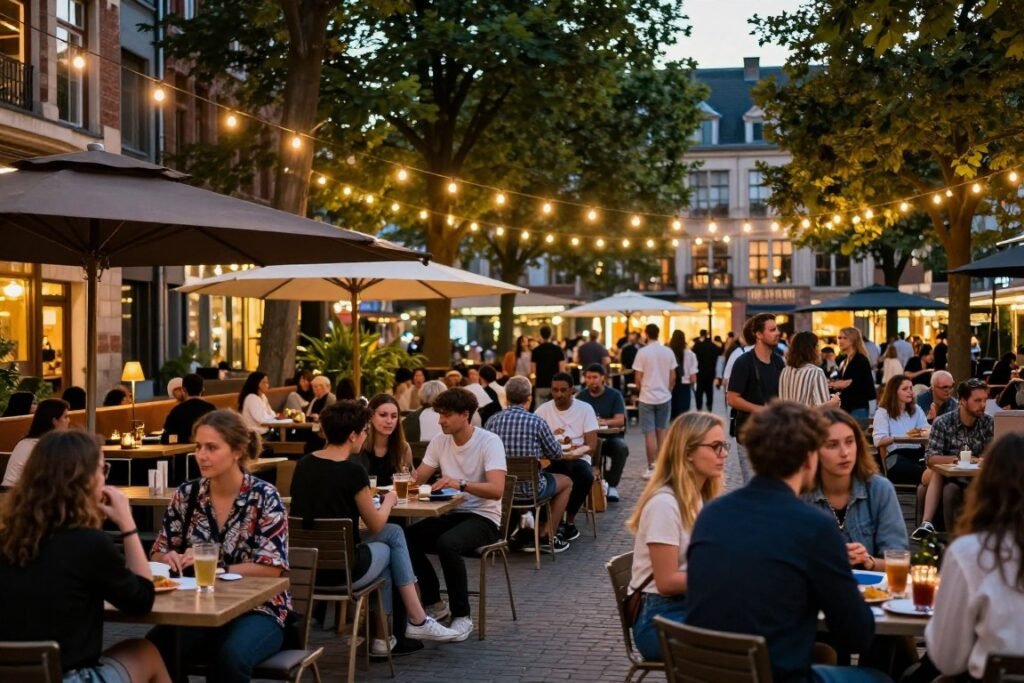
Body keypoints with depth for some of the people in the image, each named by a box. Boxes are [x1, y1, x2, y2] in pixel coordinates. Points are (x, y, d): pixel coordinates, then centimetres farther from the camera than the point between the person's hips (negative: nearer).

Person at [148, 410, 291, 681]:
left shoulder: (264, 497, -8)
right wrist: (168, 559, -14)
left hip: (257, 610, -3)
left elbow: (271, 569, -13)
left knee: (229, 656, -36)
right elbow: (158, 552, 10)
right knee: (155, 648, -29)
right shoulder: (186, 494, 4)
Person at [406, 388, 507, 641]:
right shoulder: (440, 442, 6)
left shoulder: (489, 442, -14)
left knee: (447, 543, -35)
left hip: (483, 517, -6)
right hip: (450, 514, 6)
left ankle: (462, 615, -19)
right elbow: (417, 478, 2)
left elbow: (497, 490, -26)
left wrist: (461, 484, -42)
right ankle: (434, 604, 2)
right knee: (405, 538, -18)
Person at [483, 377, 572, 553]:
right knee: (566, 482, 26)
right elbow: (556, 454, -2)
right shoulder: (537, 422, -14)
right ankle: (548, 539, 26)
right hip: (529, 488, -4)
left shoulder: (492, 421, -6)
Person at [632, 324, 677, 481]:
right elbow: (673, 376, 4)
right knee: (661, 431, 14)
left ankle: (652, 468, -2)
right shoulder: (668, 352, 0)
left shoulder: (643, 352, -11)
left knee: (650, 433, -1)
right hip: (664, 397, 3)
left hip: (647, 398, -3)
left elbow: (637, 378, -8)